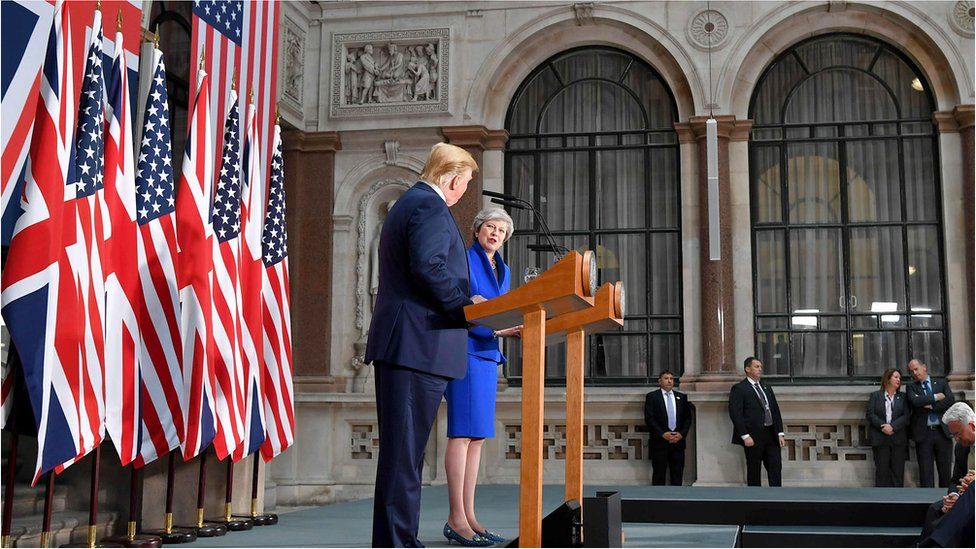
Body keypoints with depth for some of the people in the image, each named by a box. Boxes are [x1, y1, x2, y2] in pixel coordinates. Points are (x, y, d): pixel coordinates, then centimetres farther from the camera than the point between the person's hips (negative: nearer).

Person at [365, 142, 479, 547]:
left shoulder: (407, 203, 24)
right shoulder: (431, 207, -8)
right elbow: (428, 266, -22)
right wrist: (465, 303, -12)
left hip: (395, 344, 11)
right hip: (420, 344, -11)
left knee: (400, 447, 12)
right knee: (405, 449, -9)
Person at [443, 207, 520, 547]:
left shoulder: (503, 270, 20)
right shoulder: (465, 261, -5)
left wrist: (516, 330, 4)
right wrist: (495, 331, -20)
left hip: (488, 355, 8)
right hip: (465, 352, -8)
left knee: (478, 436, 6)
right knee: (462, 433, -11)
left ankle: (468, 517, 8)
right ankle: (456, 520, -10)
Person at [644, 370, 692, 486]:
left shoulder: (682, 397, 13)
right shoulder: (652, 396, 2)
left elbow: (688, 418, 10)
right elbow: (649, 418, -6)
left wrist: (682, 434, -5)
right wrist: (663, 434, -14)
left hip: (678, 440, 3)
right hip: (660, 441, -3)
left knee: (677, 474, 5)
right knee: (659, 474, -1)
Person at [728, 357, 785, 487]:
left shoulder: (767, 388, 17)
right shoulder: (739, 389, -5)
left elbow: (775, 411, 16)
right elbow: (735, 414, -12)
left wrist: (780, 433, 7)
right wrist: (745, 436, -18)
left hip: (771, 435, 6)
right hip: (753, 436, -6)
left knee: (776, 466, 2)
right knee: (754, 471, 2)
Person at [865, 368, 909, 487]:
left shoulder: (902, 397, 13)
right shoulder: (875, 395, 9)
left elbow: (906, 416, 1)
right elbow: (870, 414, -2)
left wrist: (892, 426, -14)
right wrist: (883, 426, -15)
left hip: (898, 440, 2)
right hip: (880, 439, -1)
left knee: (898, 471, 0)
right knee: (882, 470, -1)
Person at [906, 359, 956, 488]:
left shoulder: (941, 383, 11)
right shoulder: (911, 387, 8)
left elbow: (951, 401, -4)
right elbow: (915, 401, -13)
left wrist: (931, 406, -9)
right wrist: (935, 397, -8)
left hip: (942, 432, 1)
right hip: (923, 433, -1)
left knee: (945, 470, 4)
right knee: (925, 471, -1)